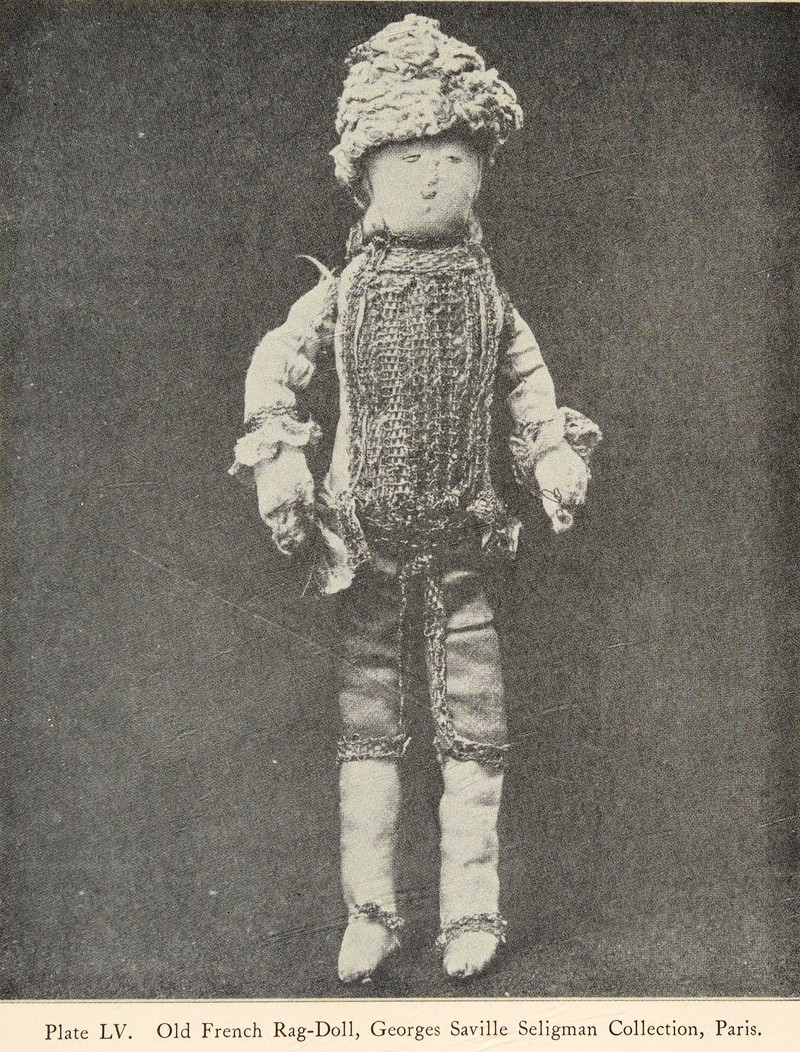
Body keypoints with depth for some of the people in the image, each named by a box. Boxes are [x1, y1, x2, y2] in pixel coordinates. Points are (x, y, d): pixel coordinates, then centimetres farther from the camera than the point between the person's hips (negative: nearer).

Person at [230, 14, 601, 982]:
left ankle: (470, 911, 17)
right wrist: (277, 455, -6)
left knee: (473, 731, 3)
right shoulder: (339, 295, -1)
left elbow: (530, 382, 14)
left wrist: (555, 452, 0)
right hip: (364, 546, 0)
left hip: (459, 541, 1)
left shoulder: (488, 298, 4)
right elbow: (273, 366, 5)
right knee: (366, 726, 7)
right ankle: (368, 913, 19)